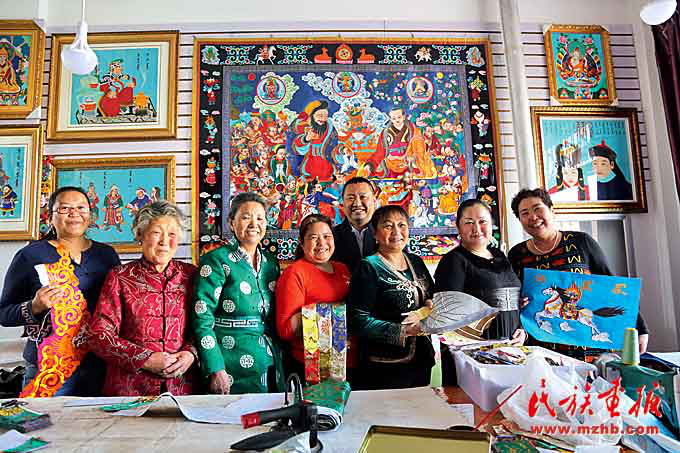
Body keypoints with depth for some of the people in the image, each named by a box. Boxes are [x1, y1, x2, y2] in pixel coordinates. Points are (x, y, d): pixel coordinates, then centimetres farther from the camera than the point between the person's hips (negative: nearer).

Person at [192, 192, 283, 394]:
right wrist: (216, 370, -18)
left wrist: (278, 353, 10)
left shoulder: (271, 261, 8)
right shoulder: (217, 261, -10)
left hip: (271, 362, 6)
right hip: (234, 367, -5)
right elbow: (202, 319, -14)